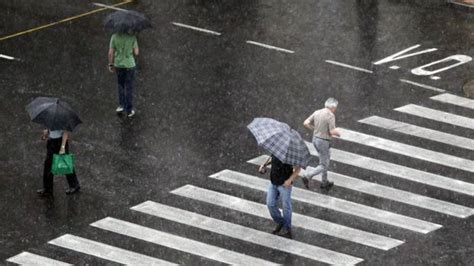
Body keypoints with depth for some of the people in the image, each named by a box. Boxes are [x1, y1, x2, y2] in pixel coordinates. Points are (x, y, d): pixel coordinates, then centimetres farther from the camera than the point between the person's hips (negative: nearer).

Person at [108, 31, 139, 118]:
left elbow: (110, 53, -6)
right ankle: (129, 110, 14)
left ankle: (122, 105, 18)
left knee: (121, 85, 25)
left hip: (118, 65, 2)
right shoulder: (132, 37, -15)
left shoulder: (114, 37, -10)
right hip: (129, 65, -2)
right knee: (129, 88, 9)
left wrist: (110, 65, 7)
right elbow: (136, 53, -10)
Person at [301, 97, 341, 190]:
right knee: (324, 166, 4)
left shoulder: (317, 112, 1)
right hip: (323, 142, -8)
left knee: (326, 159, 27)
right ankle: (307, 177, -12)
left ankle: (324, 182, 35)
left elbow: (305, 123, 0)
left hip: (315, 139, 8)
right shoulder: (330, 115, -21)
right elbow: (333, 132, -26)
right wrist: (338, 133, -2)